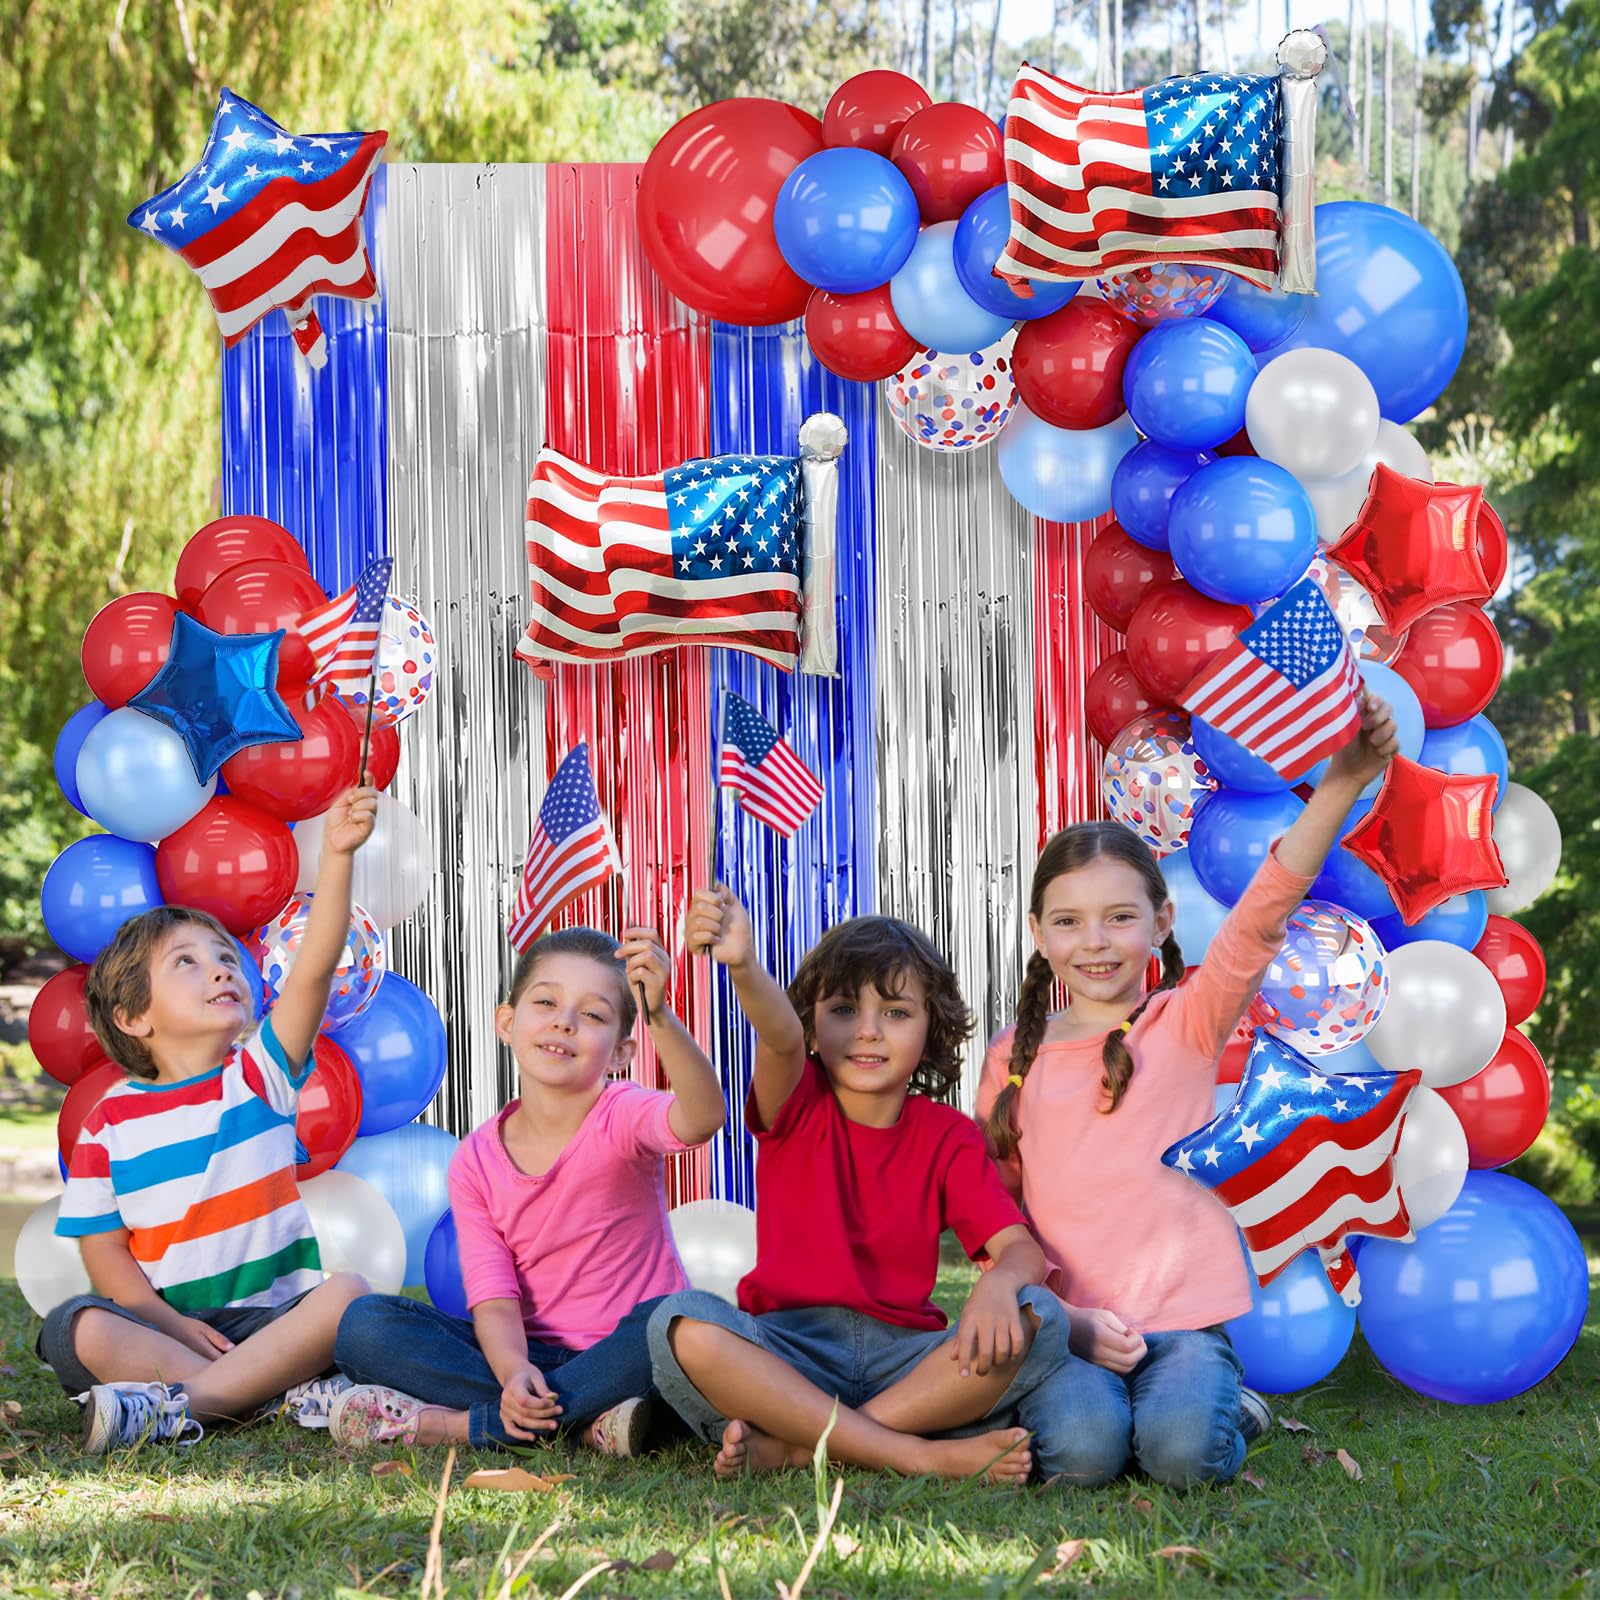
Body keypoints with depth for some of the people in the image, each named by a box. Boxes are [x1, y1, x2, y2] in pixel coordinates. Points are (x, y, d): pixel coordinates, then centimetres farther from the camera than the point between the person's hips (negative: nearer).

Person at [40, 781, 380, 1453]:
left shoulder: (259, 1074, 5)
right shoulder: (111, 1121, 5)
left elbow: (314, 969, -10)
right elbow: (102, 1247, 1)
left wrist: (336, 856, -24)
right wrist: (169, 1325, -16)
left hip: (273, 1315, 1)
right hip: (168, 1322, 0)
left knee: (348, 1294, -29)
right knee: (75, 1328, -29)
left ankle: (174, 1404, -34)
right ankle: (291, 1384, -32)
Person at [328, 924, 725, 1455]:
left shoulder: (622, 1117, -10)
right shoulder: (475, 1163, 0)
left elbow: (702, 1118, -34)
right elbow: (493, 1297, -8)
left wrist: (659, 1015, -51)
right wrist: (514, 1371, -30)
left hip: (622, 1350, -3)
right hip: (535, 1355, 3)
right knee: (364, 1324, -15)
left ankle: (464, 1422, -26)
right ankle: (584, 1421, -26)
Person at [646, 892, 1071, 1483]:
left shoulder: (947, 1135, 8)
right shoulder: (798, 1104, 4)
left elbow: (1021, 1247, -4)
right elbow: (781, 1039, -21)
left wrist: (999, 1282, -30)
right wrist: (742, 966, -45)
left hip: (903, 1355, 2)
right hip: (787, 1350, -1)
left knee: (1038, 1318, -24)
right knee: (681, 1325, -31)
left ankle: (790, 1446, -26)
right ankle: (925, 1455, -32)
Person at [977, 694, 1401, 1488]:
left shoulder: (1186, 1024, 3)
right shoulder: (1013, 1057, 9)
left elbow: (1261, 918, -13)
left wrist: (1340, 784, -28)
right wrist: (1063, 1315, -6)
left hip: (1184, 1318, 0)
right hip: (1066, 1326, 0)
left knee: (1183, 1450, -28)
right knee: (1083, 1449, -29)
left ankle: (1217, 1401, 5)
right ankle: (1073, 1395, 5)